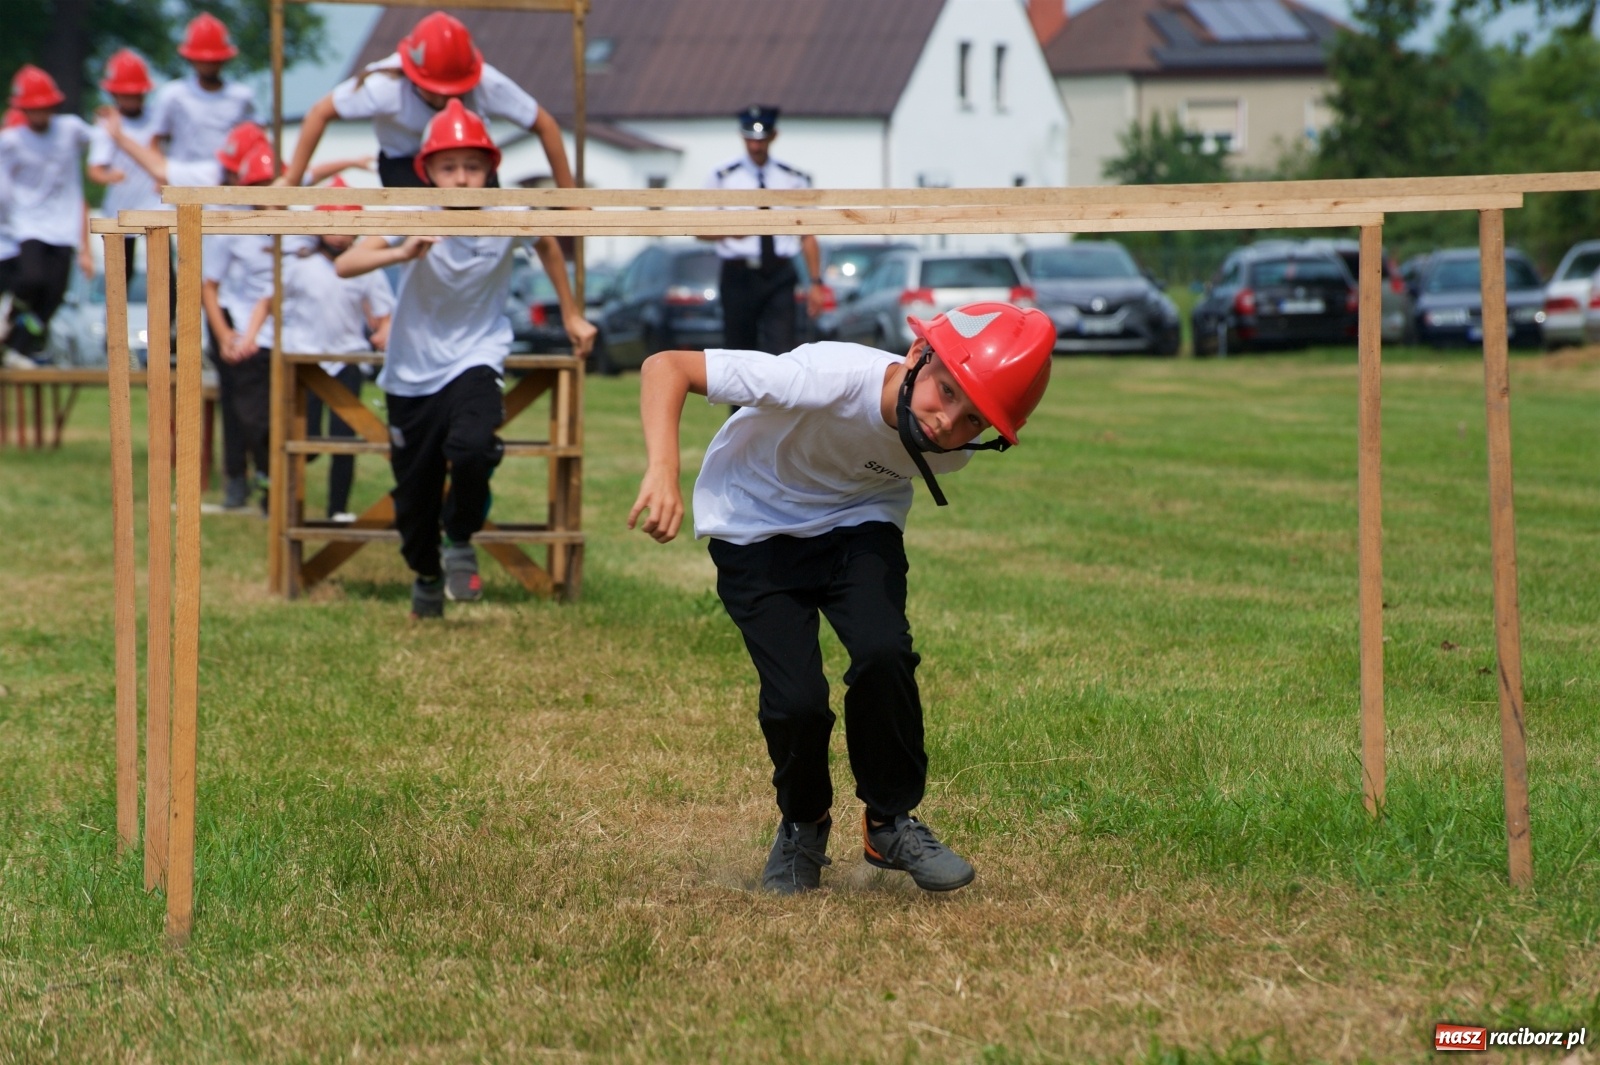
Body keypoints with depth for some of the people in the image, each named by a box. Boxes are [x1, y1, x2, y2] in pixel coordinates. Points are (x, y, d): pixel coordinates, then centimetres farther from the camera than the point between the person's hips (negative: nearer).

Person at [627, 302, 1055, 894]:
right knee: (797, 699, -18)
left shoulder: (948, 452, -21)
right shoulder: (828, 380, -38)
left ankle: (891, 823, -1)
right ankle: (802, 826, 14)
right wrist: (664, 471, -53)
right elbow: (666, 366, -40)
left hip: (857, 522, 3)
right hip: (756, 529, -3)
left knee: (883, 652, -25)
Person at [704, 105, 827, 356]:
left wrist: (816, 283, 3)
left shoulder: (794, 179, 9)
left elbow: (807, 236, 10)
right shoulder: (722, 178, 5)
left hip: (779, 276, 0)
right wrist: (729, 232, -18)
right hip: (739, 276, 0)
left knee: (781, 352, -11)